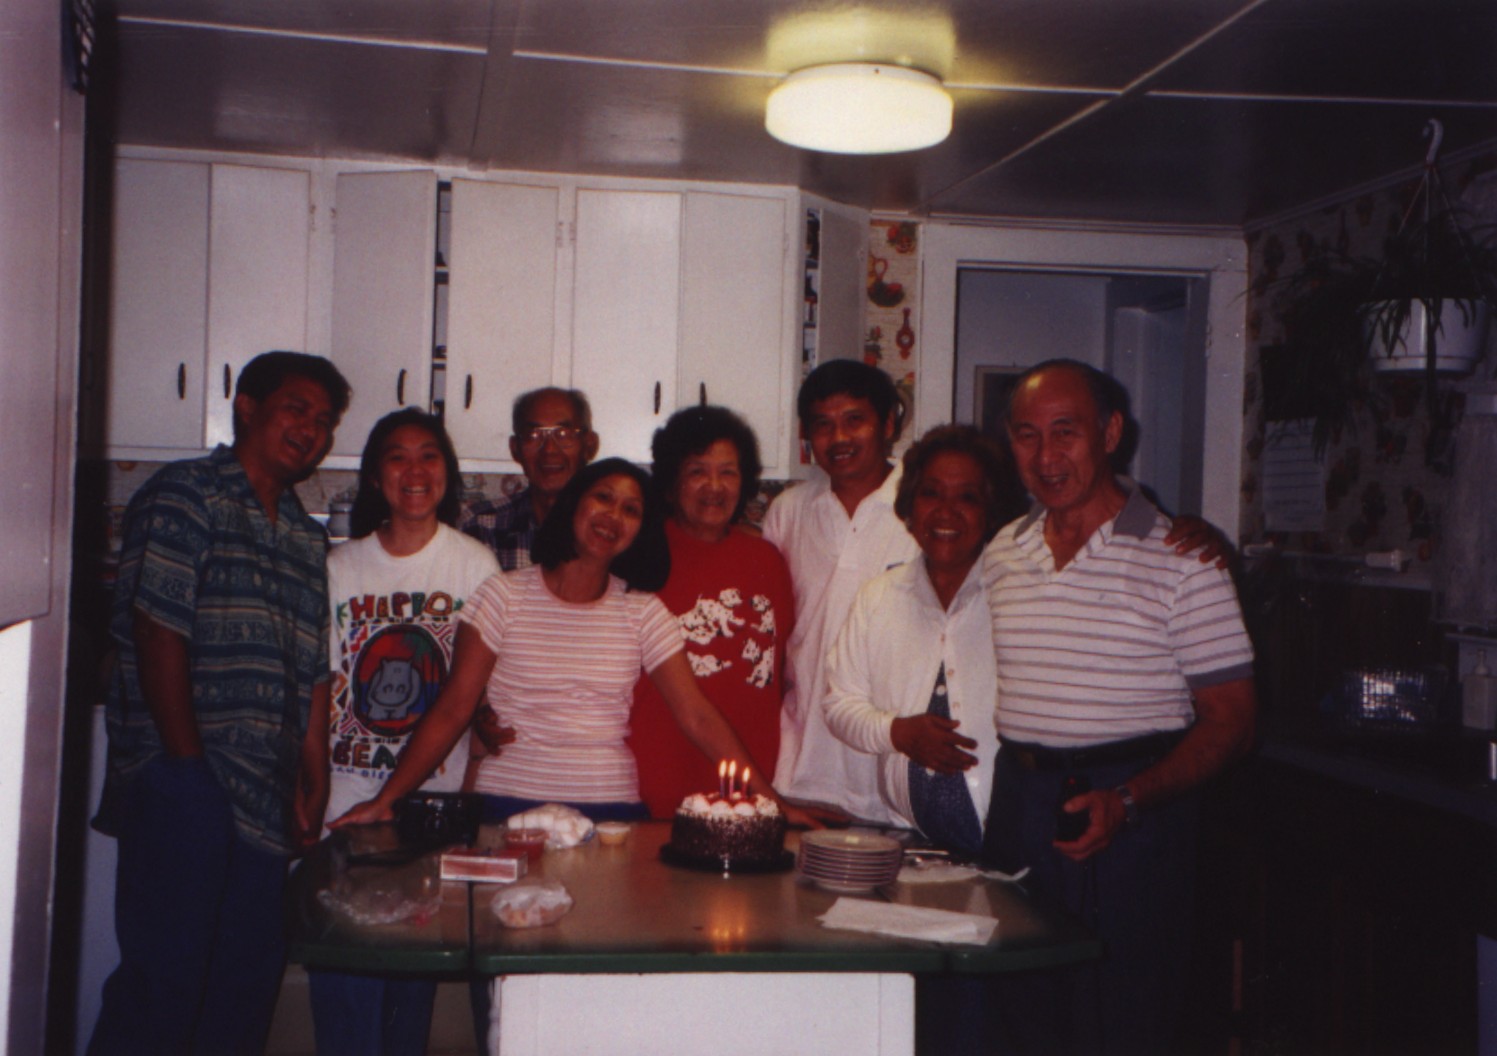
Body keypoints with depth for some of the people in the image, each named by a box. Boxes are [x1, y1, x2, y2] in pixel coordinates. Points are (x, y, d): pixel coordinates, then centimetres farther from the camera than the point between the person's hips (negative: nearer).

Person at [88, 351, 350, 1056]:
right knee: (164, 978, -4)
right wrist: (186, 762, -14)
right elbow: (157, 633, -11)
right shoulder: (185, 496, -3)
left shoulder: (306, 539, 19)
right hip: (180, 788, -7)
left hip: (263, 802, 7)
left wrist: (312, 776, 8)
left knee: (248, 983, 9)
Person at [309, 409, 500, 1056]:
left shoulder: (476, 565, 2)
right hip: (346, 800, 1)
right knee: (341, 978, 0)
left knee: (415, 971, 6)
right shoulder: (340, 567, 5)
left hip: (433, 801, -1)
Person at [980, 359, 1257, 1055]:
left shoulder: (1180, 560, -7)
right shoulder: (1000, 555, 9)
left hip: (1134, 820, -4)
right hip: (1018, 808, 5)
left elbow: (1229, 722, -8)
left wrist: (1127, 801, -20)